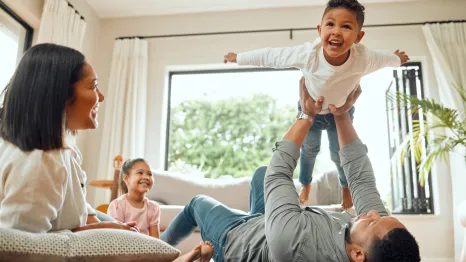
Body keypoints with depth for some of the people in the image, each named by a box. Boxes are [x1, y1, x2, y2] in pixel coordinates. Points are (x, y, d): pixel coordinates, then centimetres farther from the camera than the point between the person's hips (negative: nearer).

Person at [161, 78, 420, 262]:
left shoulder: (292, 241, -51)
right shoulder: (383, 238, -33)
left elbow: (278, 171, -36)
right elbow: (361, 177, -19)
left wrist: (306, 115, -25)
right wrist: (342, 115, -21)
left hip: (235, 238, -5)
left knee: (198, 202, 22)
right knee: (261, 172, 21)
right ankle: (260, 221, 49)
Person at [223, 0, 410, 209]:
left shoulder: (364, 59, -36)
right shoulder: (307, 54, -40)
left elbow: (385, 58, -12)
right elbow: (270, 56, -26)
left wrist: (398, 59, 12)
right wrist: (238, 58, -14)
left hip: (342, 111, 0)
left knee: (339, 154, 17)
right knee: (309, 149, 23)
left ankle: (346, 187, 51)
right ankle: (305, 184, 53)